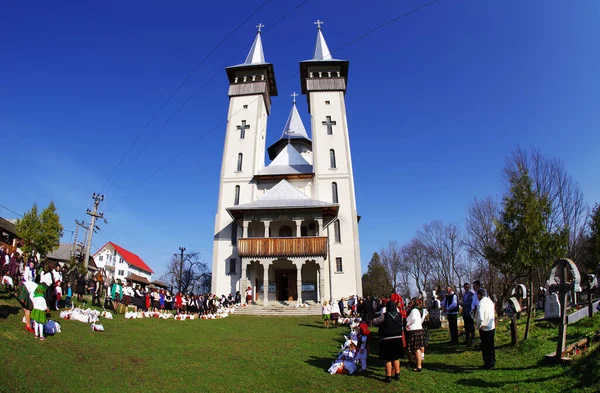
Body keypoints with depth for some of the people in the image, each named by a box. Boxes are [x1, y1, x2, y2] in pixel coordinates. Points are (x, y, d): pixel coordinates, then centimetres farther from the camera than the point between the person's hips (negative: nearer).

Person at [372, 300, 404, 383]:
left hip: (387, 340, -5)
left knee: (388, 359, 7)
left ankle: (388, 376, 14)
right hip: (398, 339, 5)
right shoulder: (399, 315, -4)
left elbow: (374, 322, -10)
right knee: (396, 358, 20)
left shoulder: (384, 316, -18)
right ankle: (397, 374, 30)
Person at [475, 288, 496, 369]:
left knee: (485, 348, 6)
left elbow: (481, 318, -28)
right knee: (491, 347, 20)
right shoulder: (490, 301, 3)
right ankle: (492, 362, 31)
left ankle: (488, 364, 15)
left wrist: (479, 325, -12)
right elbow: (492, 314, 11)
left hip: (485, 329, -8)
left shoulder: (481, 304, -23)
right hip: (492, 327, 8)